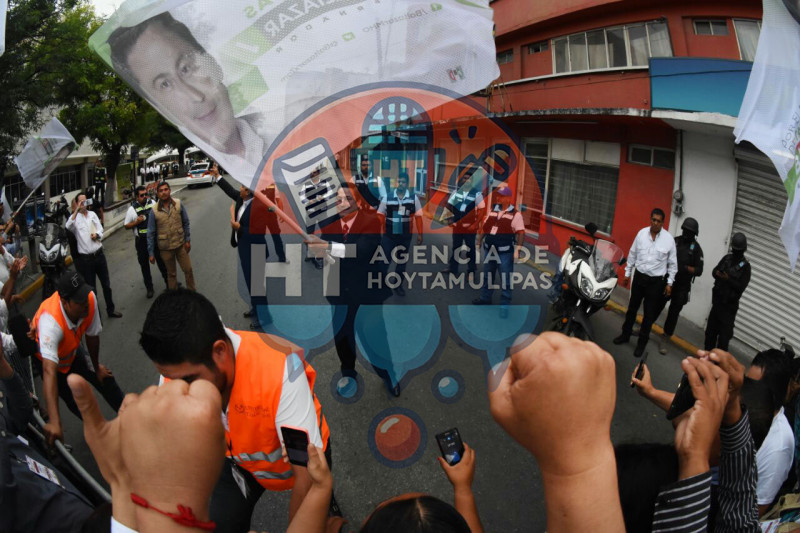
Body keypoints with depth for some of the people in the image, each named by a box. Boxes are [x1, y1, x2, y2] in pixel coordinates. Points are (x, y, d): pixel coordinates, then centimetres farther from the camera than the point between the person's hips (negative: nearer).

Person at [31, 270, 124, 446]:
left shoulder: (90, 299, -32)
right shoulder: (51, 321, -46)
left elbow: (92, 336, -14)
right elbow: (49, 371, -53)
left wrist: (97, 367, 1)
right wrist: (55, 421, -58)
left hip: (72, 349, 4)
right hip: (48, 357, -4)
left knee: (104, 378, 5)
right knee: (76, 402, 2)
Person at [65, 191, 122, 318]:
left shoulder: (92, 214, 8)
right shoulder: (74, 217, -5)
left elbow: (100, 229, 8)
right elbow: (68, 227, -26)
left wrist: (97, 234, -15)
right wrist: (76, 210, -26)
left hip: (99, 254, 4)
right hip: (85, 258, -4)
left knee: (106, 284, 14)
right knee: (91, 288, 8)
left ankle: (110, 309, 29)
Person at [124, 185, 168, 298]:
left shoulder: (153, 203, -1)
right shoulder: (132, 209, -7)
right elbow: (126, 226, -1)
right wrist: (137, 222, -18)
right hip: (141, 241, -1)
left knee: (161, 261, 12)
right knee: (144, 265, 9)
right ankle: (149, 288, 22)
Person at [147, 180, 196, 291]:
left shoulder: (178, 204, -7)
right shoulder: (154, 211, -10)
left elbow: (185, 223, 1)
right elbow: (150, 233, -5)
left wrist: (187, 240, -1)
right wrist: (151, 253, -4)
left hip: (181, 244, 1)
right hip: (165, 248, -1)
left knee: (188, 269, 8)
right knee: (171, 273, 14)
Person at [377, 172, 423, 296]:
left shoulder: (414, 198, -4)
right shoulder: (387, 197, -6)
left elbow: (418, 217, 0)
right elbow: (380, 216, -3)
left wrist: (420, 234, -2)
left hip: (405, 236, 2)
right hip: (389, 236, -2)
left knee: (402, 261, 14)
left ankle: (398, 285, 30)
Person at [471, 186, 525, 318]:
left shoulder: (515, 214, -9)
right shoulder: (492, 211, 9)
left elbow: (521, 233, -13)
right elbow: (484, 228, 15)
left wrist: (517, 249, -21)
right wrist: (478, 243, 15)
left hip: (505, 252, -6)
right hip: (489, 250, 6)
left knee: (505, 280, 0)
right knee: (487, 276, 18)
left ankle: (504, 305, 9)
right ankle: (485, 298, 34)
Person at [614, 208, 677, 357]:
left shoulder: (669, 239, -10)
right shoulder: (642, 233, -4)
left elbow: (672, 263, -2)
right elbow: (632, 254, 6)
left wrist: (669, 283, -3)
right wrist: (627, 273, 9)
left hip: (656, 281, -2)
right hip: (639, 276, 2)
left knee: (649, 313, 6)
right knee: (632, 307, 15)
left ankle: (642, 343, 19)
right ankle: (625, 334, 31)